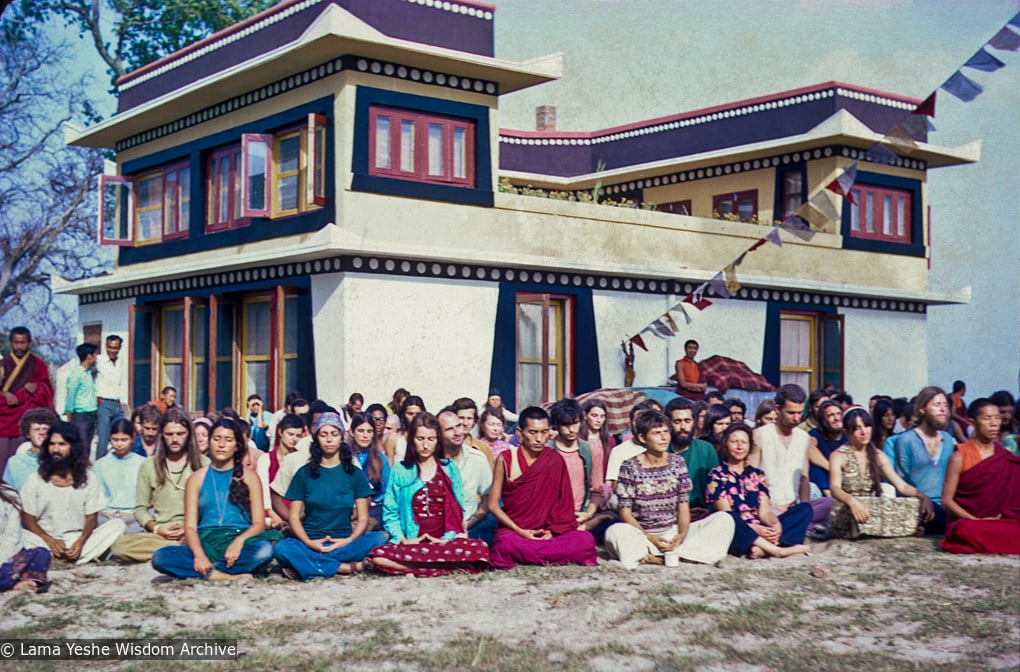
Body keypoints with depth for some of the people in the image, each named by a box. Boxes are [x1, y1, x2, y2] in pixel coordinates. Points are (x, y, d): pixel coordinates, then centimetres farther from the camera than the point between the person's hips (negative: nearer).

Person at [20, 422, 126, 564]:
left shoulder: (88, 478, 5)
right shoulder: (35, 480, 3)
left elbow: (91, 518, 2)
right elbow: (28, 520, -1)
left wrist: (80, 542, -19)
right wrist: (50, 541, -19)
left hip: (78, 539, 2)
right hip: (46, 540, -1)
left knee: (117, 525, -23)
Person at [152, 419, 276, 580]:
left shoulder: (248, 476, 10)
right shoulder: (197, 479, 12)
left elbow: (259, 523, 3)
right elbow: (190, 526, 3)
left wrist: (239, 541, -19)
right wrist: (199, 555, -18)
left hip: (239, 543, -1)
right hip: (206, 543, 1)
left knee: (264, 550, -36)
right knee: (160, 557, -28)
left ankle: (208, 572, -25)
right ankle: (224, 575, -28)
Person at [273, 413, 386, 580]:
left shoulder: (354, 474, 11)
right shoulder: (304, 473, 10)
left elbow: (363, 518, 5)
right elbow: (294, 516, 3)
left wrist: (349, 541, -15)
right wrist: (309, 543, -15)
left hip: (344, 542, 1)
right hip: (311, 543, 0)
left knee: (379, 539, -30)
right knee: (282, 549, -33)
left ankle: (307, 565, -29)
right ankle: (349, 567, -27)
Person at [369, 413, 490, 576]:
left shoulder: (449, 468, 13)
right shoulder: (400, 471, 11)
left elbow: (458, 509, 10)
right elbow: (390, 512, 8)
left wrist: (447, 539, -7)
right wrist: (403, 540, -8)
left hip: (445, 542, 0)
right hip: (411, 543, 0)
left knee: (480, 549, -32)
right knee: (378, 556, -33)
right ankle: (448, 567, -25)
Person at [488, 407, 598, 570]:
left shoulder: (555, 460, 6)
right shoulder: (506, 460, 0)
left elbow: (564, 504, 7)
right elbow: (493, 505, -1)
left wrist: (552, 531, -10)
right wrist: (520, 531, -12)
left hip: (547, 533, 3)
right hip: (513, 530, -3)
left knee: (586, 539, -25)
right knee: (508, 545, -38)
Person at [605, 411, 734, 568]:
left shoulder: (677, 462, 6)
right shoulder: (630, 467, -4)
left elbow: (683, 505, 4)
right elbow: (625, 512, -5)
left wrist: (682, 534, -15)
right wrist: (649, 538, -18)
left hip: (673, 533, 4)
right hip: (641, 533, -4)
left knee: (724, 519, -14)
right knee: (615, 532, -36)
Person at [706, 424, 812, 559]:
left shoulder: (757, 475, 18)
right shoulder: (717, 475, 3)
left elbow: (765, 511, 8)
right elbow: (726, 513, -8)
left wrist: (776, 525, -16)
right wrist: (755, 528, -24)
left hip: (761, 532, 6)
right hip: (734, 533, -5)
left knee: (804, 509, -10)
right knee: (730, 518, -39)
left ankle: (763, 549, -32)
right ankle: (777, 550, -34)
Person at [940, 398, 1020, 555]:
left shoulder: (1007, 459, 10)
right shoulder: (960, 457, -1)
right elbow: (947, 501, -3)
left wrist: (1001, 517, -11)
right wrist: (976, 520, -15)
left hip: (1001, 522, 1)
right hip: (966, 522, -1)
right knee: (968, 531, -36)